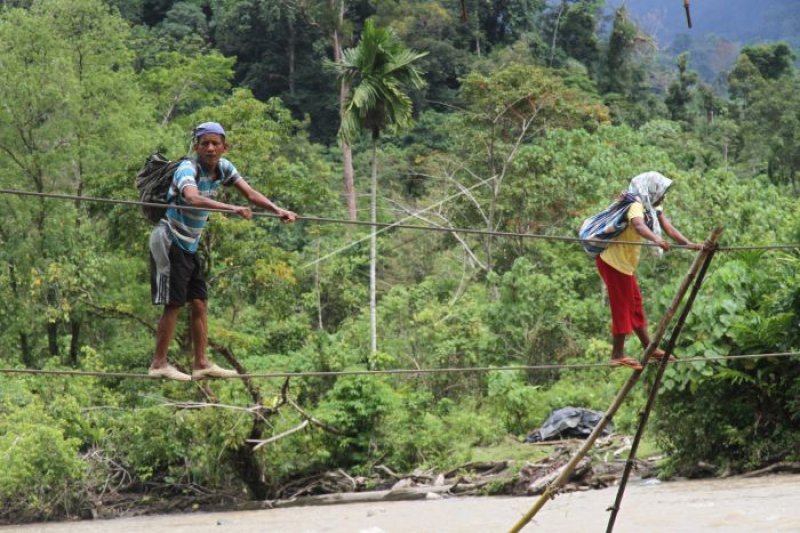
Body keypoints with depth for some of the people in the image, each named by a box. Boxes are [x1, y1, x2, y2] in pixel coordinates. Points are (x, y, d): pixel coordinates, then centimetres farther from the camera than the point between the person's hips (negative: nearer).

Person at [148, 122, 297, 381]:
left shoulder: (223, 167, 2)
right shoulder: (188, 168, -21)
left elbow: (250, 193, 5)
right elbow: (193, 198, -41)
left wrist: (278, 210, -10)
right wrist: (232, 208, -52)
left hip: (189, 246, 8)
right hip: (169, 241, -8)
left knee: (200, 304, 7)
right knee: (174, 304, -7)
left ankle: (201, 363, 12)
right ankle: (159, 364, 0)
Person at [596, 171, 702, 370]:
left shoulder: (652, 207, 9)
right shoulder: (636, 205, -20)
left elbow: (668, 227, 0)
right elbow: (639, 225, -42)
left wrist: (689, 244, -12)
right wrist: (656, 239, -60)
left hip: (624, 261, 10)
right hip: (613, 259, -10)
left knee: (634, 302, 16)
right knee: (622, 305, -6)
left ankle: (648, 347, 25)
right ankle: (618, 355, -1)